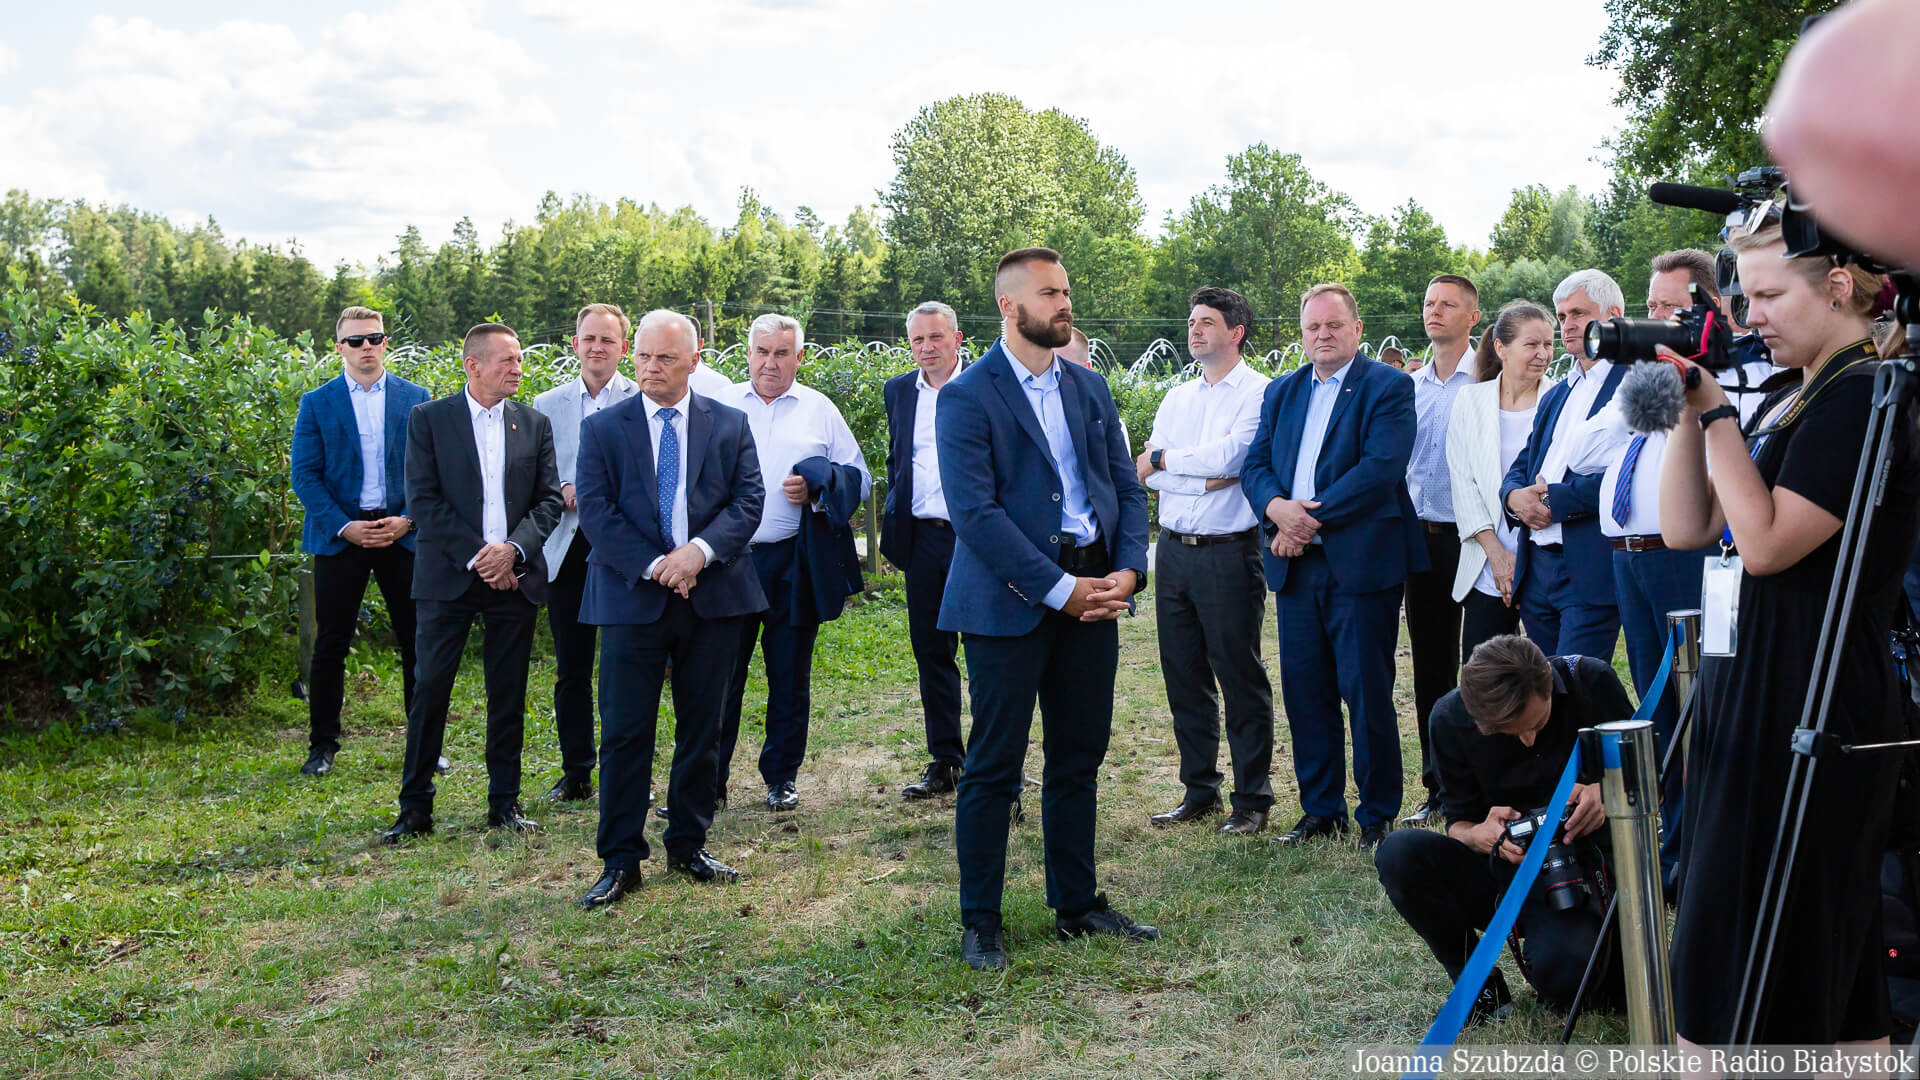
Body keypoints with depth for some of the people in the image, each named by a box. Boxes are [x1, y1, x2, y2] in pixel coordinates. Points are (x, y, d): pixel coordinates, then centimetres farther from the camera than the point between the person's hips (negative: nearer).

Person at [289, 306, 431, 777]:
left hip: (402, 533, 1)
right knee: (331, 645, 3)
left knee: (417, 641, 3)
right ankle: (322, 746, 13)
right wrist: (343, 526, -12)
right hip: (340, 536, -1)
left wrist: (409, 519, -8)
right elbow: (304, 475, 0)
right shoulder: (317, 403, 4)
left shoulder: (415, 399, 7)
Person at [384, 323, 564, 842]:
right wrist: (476, 557, -13)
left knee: (509, 695, 7)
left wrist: (513, 548, -12)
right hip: (449, 576, -2)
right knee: (430, 689, -3)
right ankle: (415, 808, 6)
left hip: (515, 575, 3)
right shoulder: (428, 419, 1)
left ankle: (505, 802, 17)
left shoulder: (534, 424, 9)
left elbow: (549, 501, 5)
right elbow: (423, 500, -6)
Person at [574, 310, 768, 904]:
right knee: (625, 733, -1)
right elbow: (596, 512, -4)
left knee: (702, 730, 10)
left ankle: (689, 846, 24)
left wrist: (699, 550, -17)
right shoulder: (602, 428, 4)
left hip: (712, 596, 2)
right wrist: (654, 566, -15)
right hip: (633, 598, -2)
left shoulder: (729, 425, 7)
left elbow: (749, 500, -1)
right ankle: (620, 860, 9)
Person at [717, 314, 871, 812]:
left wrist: (817, 488, -10)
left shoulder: (820, 410, 8)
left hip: (795, 563, 0)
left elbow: (860, 479, 9)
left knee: (790, 677, 7)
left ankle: (782, 777, 20)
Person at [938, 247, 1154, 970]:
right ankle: (980, 922, 14)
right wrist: (1061, 589, -18)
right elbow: (976, 512, -16)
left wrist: (1128, 571, -6)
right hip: (1010, 602, -6)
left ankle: (1076, 904, 26)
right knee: (994, 767, 2)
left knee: (1079, 759, 13)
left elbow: (1127, 487, 12)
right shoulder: (967, 398, -7)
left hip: (1092, 593, 6)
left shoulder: (1089, 388, 13)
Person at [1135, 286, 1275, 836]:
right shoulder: (1177, 398, 15)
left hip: (1229, 553, -6)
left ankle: (1253, 799, 10)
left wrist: (1164, 459, -6)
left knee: (1240, 676, -1)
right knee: (1184, 676, 10)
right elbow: (1147, 473, 4)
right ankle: (1199, 791, 22)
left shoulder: (1259, 393, -4)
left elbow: (1230, 456, -19)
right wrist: (1205, 478, -12)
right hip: (1174, 549, 6)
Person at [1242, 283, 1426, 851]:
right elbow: (1255, 463, 10)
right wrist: (1276, 507, -12)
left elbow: (1382, 467, -14)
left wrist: (1310, 518, -17)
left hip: (1360, 563, -5)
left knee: (1367, 693, -1)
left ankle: (1377, 815, 12)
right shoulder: (1281, 391, 17)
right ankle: (1321, 810, 21)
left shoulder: (1388, 386, -2)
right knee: (1305, 692, 9)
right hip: (1296, 567, 6)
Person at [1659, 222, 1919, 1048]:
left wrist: (1717, 410, -15)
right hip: (1746, 695, 9)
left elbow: (1766, 541, -21)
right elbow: (1685, 528, 11)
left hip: (1812, 720, -9)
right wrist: (1688, 408, 3)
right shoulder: (1788, 401, 14)